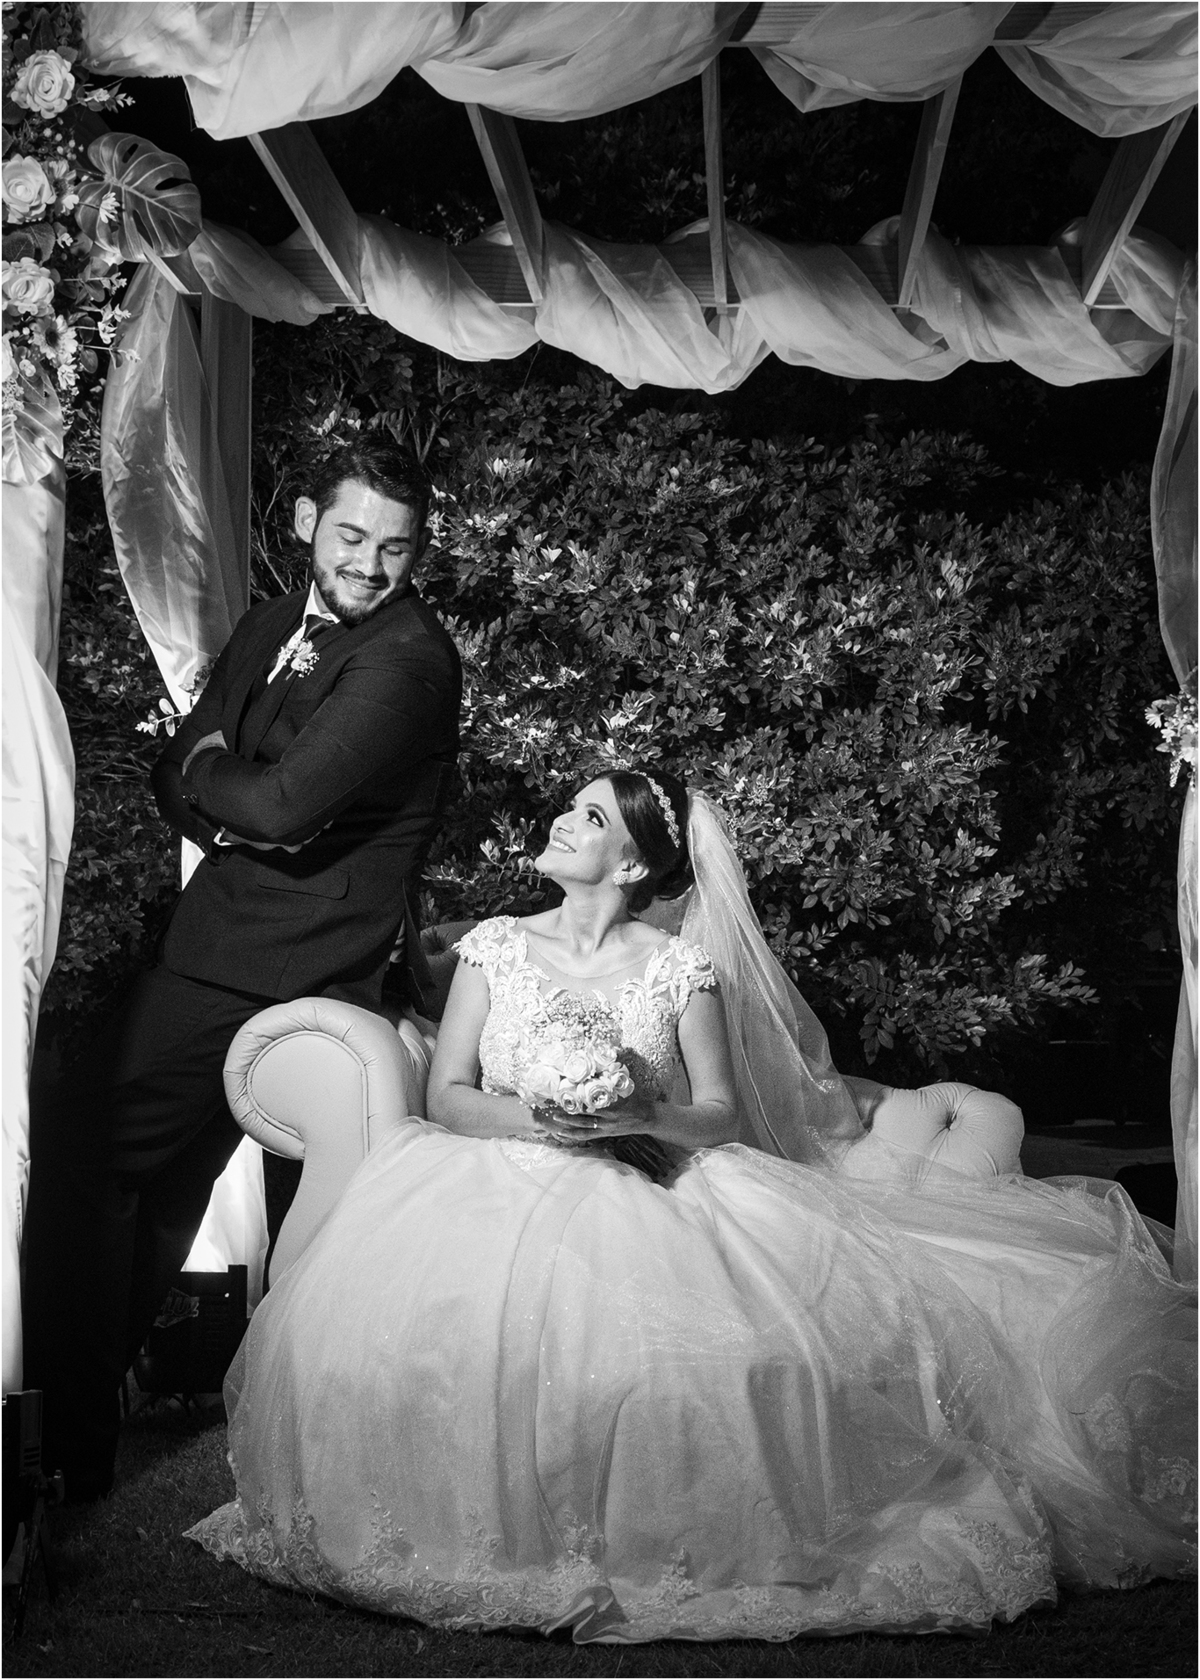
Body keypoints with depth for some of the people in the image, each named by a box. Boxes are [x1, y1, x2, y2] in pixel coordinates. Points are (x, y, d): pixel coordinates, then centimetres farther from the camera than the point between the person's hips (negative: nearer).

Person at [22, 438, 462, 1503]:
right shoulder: (273, 624, 11)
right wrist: (234, 814, -11)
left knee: (75, 1150, -7)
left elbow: (282, 804, -27)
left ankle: (76, 1445, 4)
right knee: (166, 1181, 23)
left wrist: (211, 776, -6)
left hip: (276, 971, -9)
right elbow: (176, 769, 11)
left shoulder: (409, 658, -19)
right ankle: (116, 1369, 45)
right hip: (221, 943, 9)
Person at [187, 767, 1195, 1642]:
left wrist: (642, 1117, -18)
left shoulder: (685, 967, 7)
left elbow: (723, 1116, 3)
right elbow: (446, 1096, 6)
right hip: (501, 1190, 1)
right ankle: (483, 1535, -11)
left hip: (647, 1200, -1)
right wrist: (530, 1117, -14)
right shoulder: (496, 945, 12)